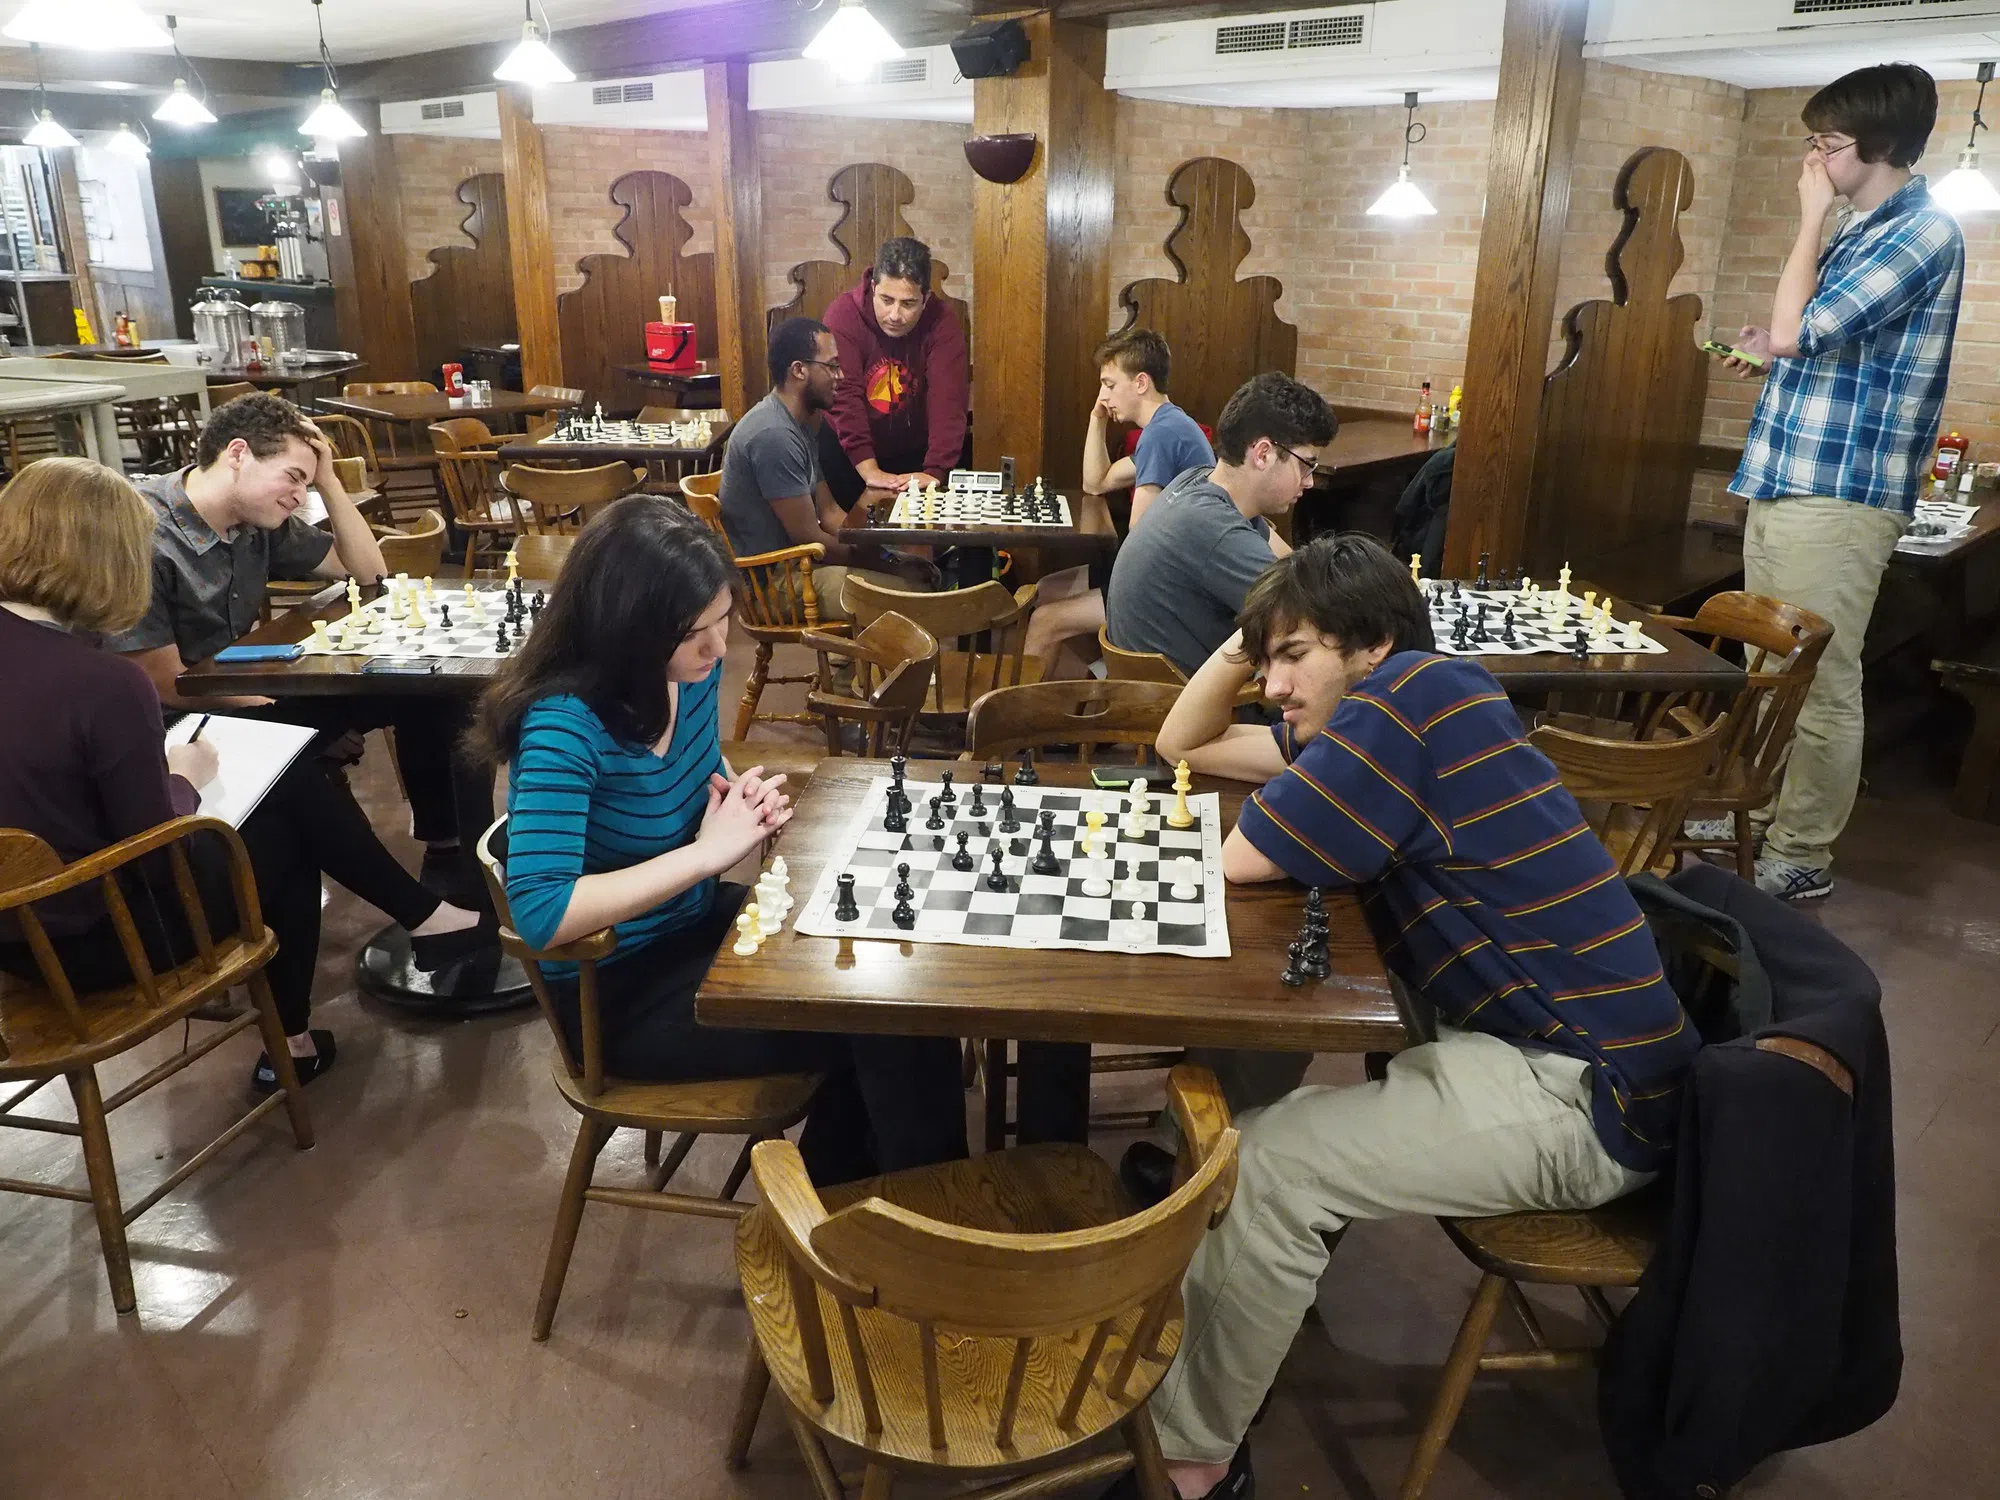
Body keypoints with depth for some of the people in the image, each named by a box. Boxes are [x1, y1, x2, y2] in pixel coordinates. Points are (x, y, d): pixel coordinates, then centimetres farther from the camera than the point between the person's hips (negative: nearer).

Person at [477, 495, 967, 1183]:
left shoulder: (691, 670, -7)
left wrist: (744, 796, -10)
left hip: (697, 925, 8)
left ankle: (832, 1187, 20)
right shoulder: (563, 724, -29)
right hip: (619, 991, -8)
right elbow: (540, 912, -36)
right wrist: (707, 851, -30)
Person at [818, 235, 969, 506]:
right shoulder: (843, 313, -22)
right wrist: (869, 470, -36)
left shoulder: (942, 321, -19)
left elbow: (947, 400, -27)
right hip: (847, 449, -1)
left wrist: (935, 472, -38)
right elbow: (844, 395, -28)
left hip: (914, 451, 1)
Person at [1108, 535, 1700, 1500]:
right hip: (1537, 1037, 10)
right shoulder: (1393, 710, 12)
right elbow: (1184, 746, 19)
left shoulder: (1415, 694, -17)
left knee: (1264, 1165, -18)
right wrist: (1241, 645, 3)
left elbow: (1241, 860, -16)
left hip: (1581, 1090, -10)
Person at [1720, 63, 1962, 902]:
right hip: (1786, 483, 10)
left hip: (1838, 495, -10)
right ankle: (1758, 819, 29)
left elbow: (1795, 329, -22)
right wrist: (1769, 351, 8)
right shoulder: (1863, 230, 17)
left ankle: (1800, 858, 7)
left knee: (1820, 688, -3)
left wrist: (1811, 218, -10)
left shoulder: (1922, 232, -13)